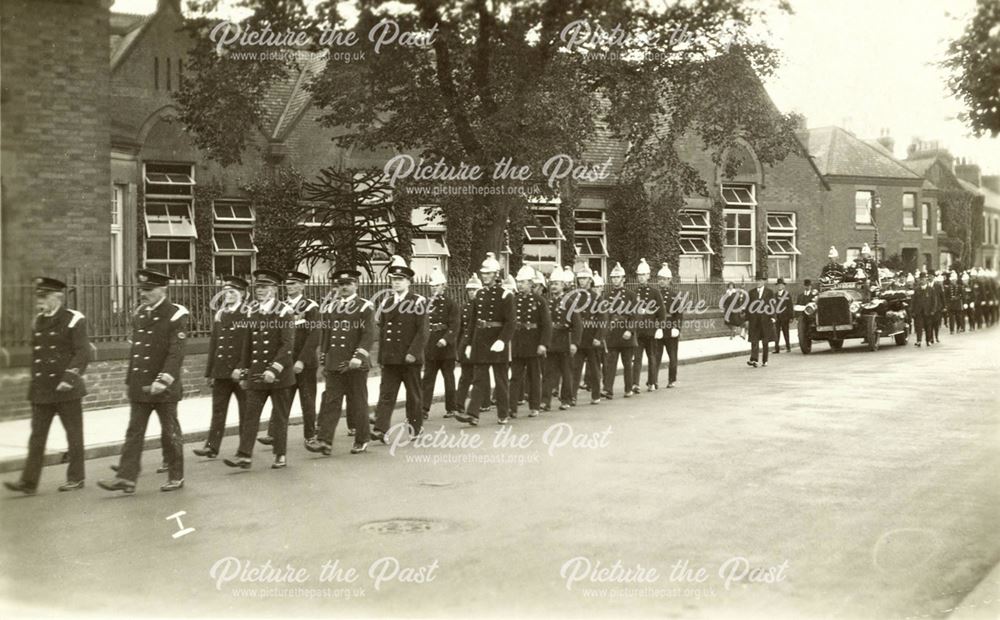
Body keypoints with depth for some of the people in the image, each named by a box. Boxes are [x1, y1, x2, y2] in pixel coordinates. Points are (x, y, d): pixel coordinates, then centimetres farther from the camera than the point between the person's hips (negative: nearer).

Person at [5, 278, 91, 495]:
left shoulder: (74, 320, -8)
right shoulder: (37, 322, 12)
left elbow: (83, 353, -15)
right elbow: (35, 353, 19)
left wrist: (69, 377, -25)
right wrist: (35, 382, 16)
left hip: (67, 390, -5)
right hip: (41, 390, 6)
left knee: (74, 434, 6)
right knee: (37, 436, 1)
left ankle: (76, 477, 17)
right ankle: (29, 482, 0)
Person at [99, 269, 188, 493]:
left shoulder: (176, 316, -9)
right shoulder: (139, 315, 11)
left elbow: (176, 354, -17)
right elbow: (135, 349, 16)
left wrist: (163, 380, -26)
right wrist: (130, 380, 14)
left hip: (164, 388, -6)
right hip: (139, 387, 6)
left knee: (170, 433, 6)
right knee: (134, 432, 2)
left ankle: (176, 476, 18)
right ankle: (126, 478, 1)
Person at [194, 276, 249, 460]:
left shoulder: (248, 314, -5)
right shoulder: (219, 314, 12)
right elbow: (213, 343, 14)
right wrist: (210, 372, 11)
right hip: (221, 371, 5)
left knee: (245, 410, 6)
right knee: (218, 408, 3)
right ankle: (212, 446, 3)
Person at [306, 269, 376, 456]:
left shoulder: (365, 307, -2)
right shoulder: (328, 307, 12)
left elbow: (368, 335, -10)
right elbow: (324, 335, 16)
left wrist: (357, 358, -20)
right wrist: (323, 362, 13)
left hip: (356, 365, -3)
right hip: (333, 364, 4)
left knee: (358, 403, 5)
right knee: (330, 401, -3)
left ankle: (361, 440, 17)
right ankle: (324, 441, -7)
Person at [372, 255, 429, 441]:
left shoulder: (418, 302, -3)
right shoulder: (386, 303, 12)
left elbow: (422, 331, -9)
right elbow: (382, 331, 14)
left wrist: (413, 352, -18)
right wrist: (381, 357, 10)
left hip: (410, 358, -3)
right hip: (390, 359, 3)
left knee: (413, 395, 8)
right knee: (386, 394, -5)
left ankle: (416, 427, 21)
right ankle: (380, 429, -10)